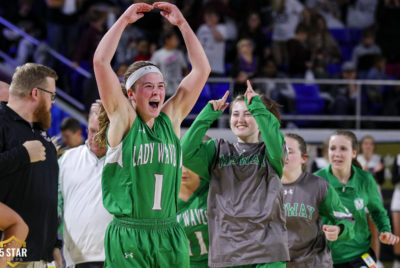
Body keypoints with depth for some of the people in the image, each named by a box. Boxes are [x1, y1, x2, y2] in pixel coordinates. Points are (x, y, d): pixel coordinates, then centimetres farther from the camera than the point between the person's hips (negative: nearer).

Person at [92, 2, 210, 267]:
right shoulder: (123, 120, 1)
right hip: (127, 235, -4)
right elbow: (101, 61, -7)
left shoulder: (171, 120, 10)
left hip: (170, 235, 4)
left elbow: (202, 69, 12)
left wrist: (182, 23, 8)